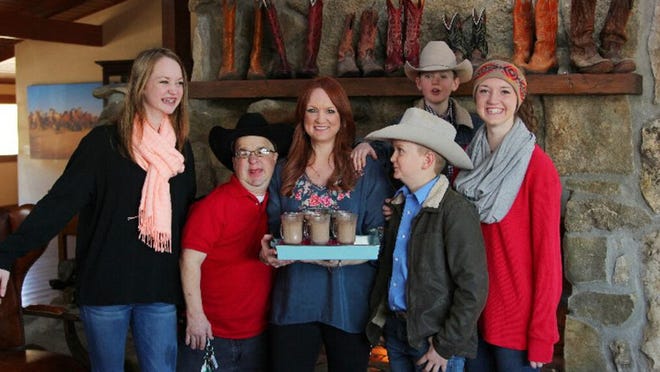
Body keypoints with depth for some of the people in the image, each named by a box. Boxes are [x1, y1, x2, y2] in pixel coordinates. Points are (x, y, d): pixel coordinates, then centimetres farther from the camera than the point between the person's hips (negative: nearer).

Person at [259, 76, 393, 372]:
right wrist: (267, 251, -9)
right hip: (294, 301, 2)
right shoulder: (284, 173, 10)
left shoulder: (368, 172, 0)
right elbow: (271, 229, 14)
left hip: (349, 302, -2)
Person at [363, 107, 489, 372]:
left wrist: (447, 345, -15)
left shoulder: (456, 211, -17)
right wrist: (378, 316, 10)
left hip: (433, 337, -7)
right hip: (395, 328, 7)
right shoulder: (400, 203, 6)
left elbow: (473, 288, -17)